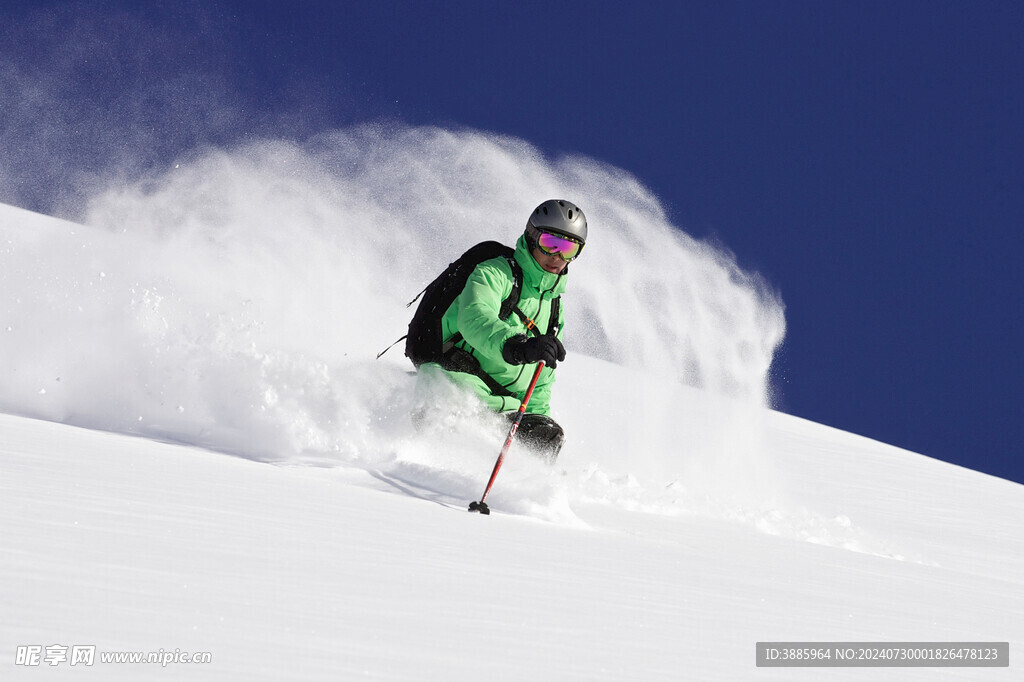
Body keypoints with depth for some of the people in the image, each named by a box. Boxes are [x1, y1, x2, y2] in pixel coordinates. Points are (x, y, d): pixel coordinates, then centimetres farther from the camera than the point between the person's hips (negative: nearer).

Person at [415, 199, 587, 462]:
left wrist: (537, 415, 16)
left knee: (548, 435, -18)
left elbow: (541, 381, 31)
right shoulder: (495, 273, -3)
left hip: (497, 402, 7)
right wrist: (517, 348, -44)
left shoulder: (554, 306, 22)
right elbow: (474, 318, -26)